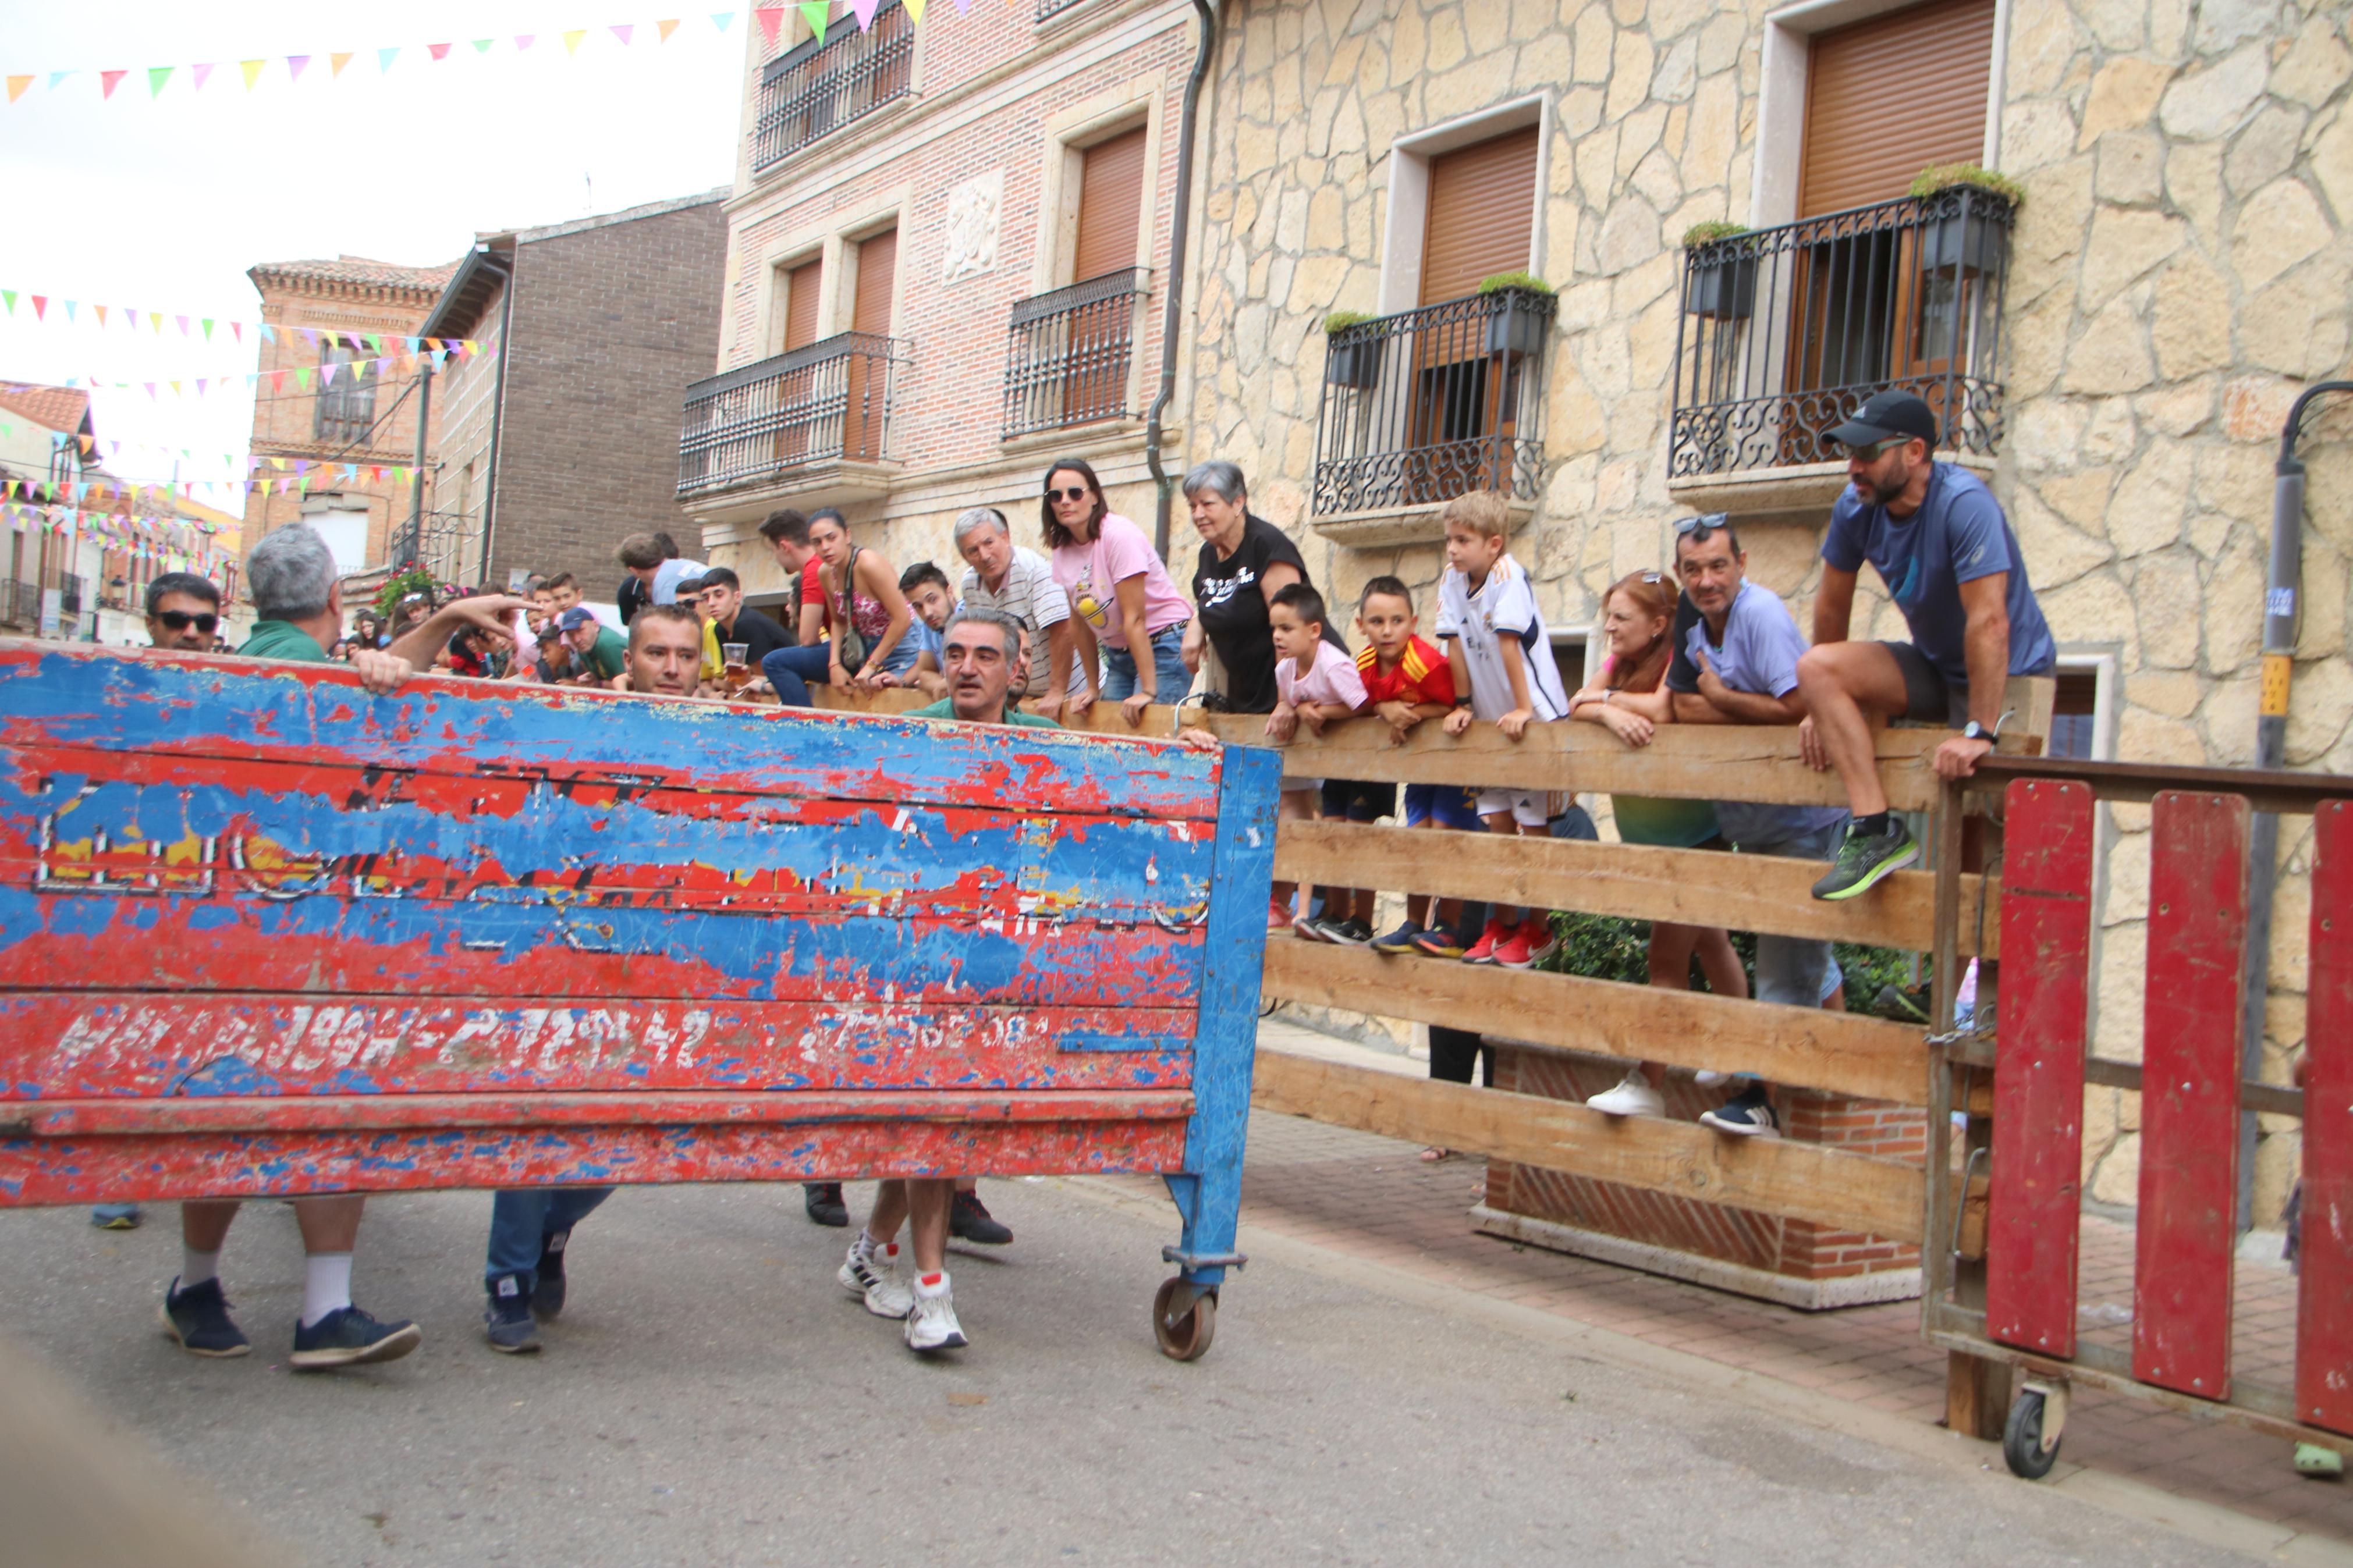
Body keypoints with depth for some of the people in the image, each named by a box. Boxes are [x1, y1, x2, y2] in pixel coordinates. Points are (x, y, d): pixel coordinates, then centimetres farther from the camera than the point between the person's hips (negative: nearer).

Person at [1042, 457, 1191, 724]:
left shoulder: (1119, 535, -19)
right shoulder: (1063, 549, 2)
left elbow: (1134, 618, -22)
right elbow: (1080, 621, 8)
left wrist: (1148, 691, -22)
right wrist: (1094, 688, 7)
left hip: (1163, 648, -7)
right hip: (1117, 655, 7)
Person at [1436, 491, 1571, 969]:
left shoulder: (1507, 576, -21)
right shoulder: (1452, 580, -1)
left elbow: (1508, 643, -24)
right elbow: (1456, 644, 2)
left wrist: (1523, 709, -26)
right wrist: (1463, 706, 3)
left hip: (1534, 716, -7)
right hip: (1492, 718, 7)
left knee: (1533, 822, -2)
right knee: (1498, 820, 9)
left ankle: (1538, 929, 8)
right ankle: (1504, 922, 18)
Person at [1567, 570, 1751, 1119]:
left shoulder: (1679, 656, -16)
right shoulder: (1620, 661, 7)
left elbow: (1662, 708, -33)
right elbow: (1578, 707, -6)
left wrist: (1607, 697, -16)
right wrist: (1610, 713, -28)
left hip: (1697, 833, -8)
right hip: (1646, 834, 8)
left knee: (1667, 953, -9)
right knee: (1707, 941, 18)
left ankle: (1648, 1086, -7)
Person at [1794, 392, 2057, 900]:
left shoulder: (1964, 504, -26)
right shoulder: (1856, 506, -6)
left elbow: (1989, 622, -32)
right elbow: (1832, 605, 5)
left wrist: (1979, 733, -36)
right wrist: (1823, 705, 9)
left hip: (2007, 675, -6)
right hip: (1933, 666, 6)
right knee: (1816, 668, -19)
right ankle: (1877, 831, -24)